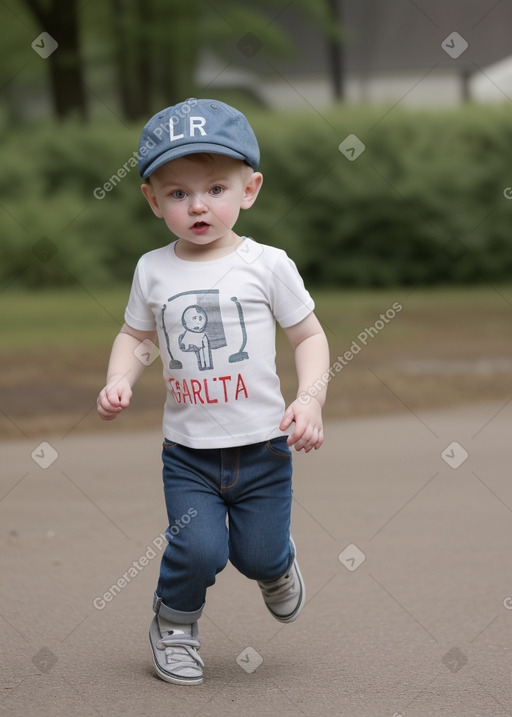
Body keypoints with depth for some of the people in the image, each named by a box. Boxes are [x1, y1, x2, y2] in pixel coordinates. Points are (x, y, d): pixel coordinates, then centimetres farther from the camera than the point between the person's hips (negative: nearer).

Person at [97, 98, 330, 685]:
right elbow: (135, 335, 14)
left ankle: (277, 565, 42)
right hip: (188, 452, 1)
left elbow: (309, 335, 0)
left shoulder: (267, 265, -6)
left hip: (261, 445, -1)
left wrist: (310, 399, -14)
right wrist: (118, 382, -6)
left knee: (257, 555, 3)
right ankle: (174, 621, 17)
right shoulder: (152, 270, 1)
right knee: (198, 550, -14)